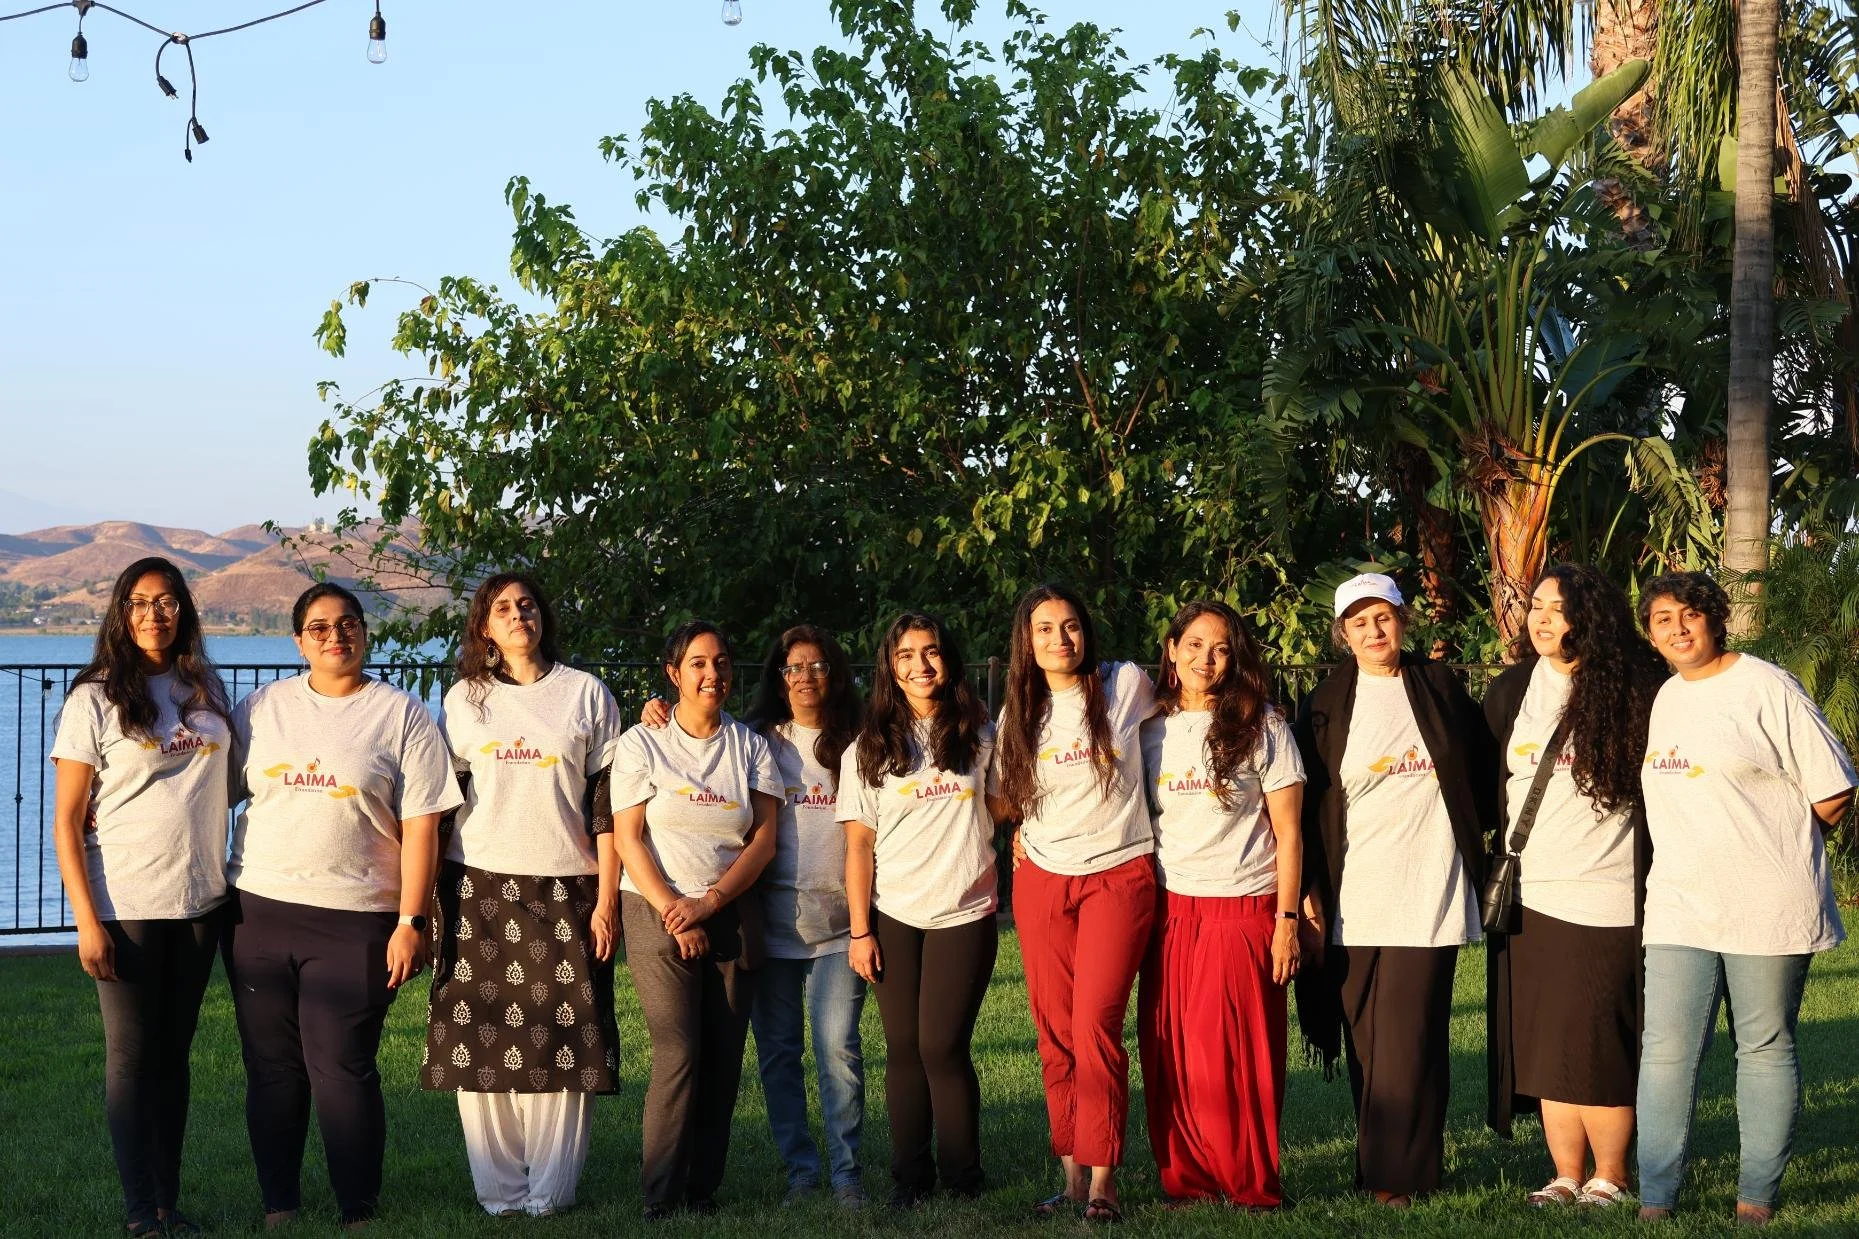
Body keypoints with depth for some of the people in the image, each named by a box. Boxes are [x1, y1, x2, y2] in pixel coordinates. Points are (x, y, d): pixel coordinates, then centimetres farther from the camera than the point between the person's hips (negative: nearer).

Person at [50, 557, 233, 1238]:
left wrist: (231, 877, 10)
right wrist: (86, 920, -13)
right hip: (126, 907, -4)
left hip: (200, 901, 4)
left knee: (174, 1053, 10)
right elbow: (67, 821, -7)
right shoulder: (95, 699, -6)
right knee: (131, 1058, 2)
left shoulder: (206, 689, 7)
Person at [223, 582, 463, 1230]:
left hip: (355, 921, -3)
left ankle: (360, 1213, 6)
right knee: (271, 1068, 7)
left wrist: (412, 921, -7)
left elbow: (421, 826, -1)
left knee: (342, 1071, -5)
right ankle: (277, 1209, 18)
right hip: (259, 911, 3)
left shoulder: (401, 715, 2)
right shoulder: (261, 708, 11)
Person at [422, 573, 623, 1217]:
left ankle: (550, 1190, 5)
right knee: (482, 1042, -2)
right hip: (480, 891, 1)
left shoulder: (585, 693, 8)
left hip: (566, 891, -1)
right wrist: (429, 898, 4)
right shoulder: (465, 697, 11)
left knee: (562, 1042, -4)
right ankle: (499, 1190, 8)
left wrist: (607, 898, -2)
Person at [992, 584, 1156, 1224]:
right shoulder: (1018, 715, 8)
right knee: (1056, 1035, 2)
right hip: (1042, 883, 4)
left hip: (1119, 876, -4)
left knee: (1095, 1027, -14)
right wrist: (1031, 835, 5)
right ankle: (1071, 1179, 7)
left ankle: (1102, 1183, -11)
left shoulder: (1126, 685, -3)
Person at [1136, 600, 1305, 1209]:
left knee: (1237, 1057, -4)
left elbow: (1288, 832, 0)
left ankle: (1251, 1185, 6)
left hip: (1243, 912, -3)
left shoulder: (1260, 725, 1)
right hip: (1171, 913, 3)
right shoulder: (1151, 728, 9)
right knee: (1171, 1057, 0)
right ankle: (1186, 1177, 10)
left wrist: (1287, 921, -7)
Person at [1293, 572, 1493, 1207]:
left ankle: (1398, 1173, 0)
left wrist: (1480, 840, 14)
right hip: (1352, 898, 1)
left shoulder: (1439, 687, 7)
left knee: (1409, 1039, -7)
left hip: (1427, 892, -1)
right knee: (1366, 1041, 2)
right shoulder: (1325, 705, 6)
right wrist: (1309, 894, 2)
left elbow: (1481, 772, 18)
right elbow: (1310, 808, 6)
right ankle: (1381, 1163, 12)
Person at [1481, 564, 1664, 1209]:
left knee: (1599, 1046, -3)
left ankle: (1609, 1180, 11)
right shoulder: (1510, 691, 9)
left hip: (1604, 901, -4)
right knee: (1544, 1044, 7)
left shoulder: (1633, 691, -4)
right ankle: (1566, 1178, 17)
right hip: (1529, 895, 4)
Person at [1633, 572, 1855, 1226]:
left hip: (1766, 906, -5)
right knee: (1666, 1050, -2)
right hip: (1678, 904, 5)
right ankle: (1655, 1199, 2)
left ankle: (1757, 1197, 14)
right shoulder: (1664, 698, 13)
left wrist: (1773, 844, 4)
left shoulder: (1765, 687, -7)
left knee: (1765, 1049, 5)